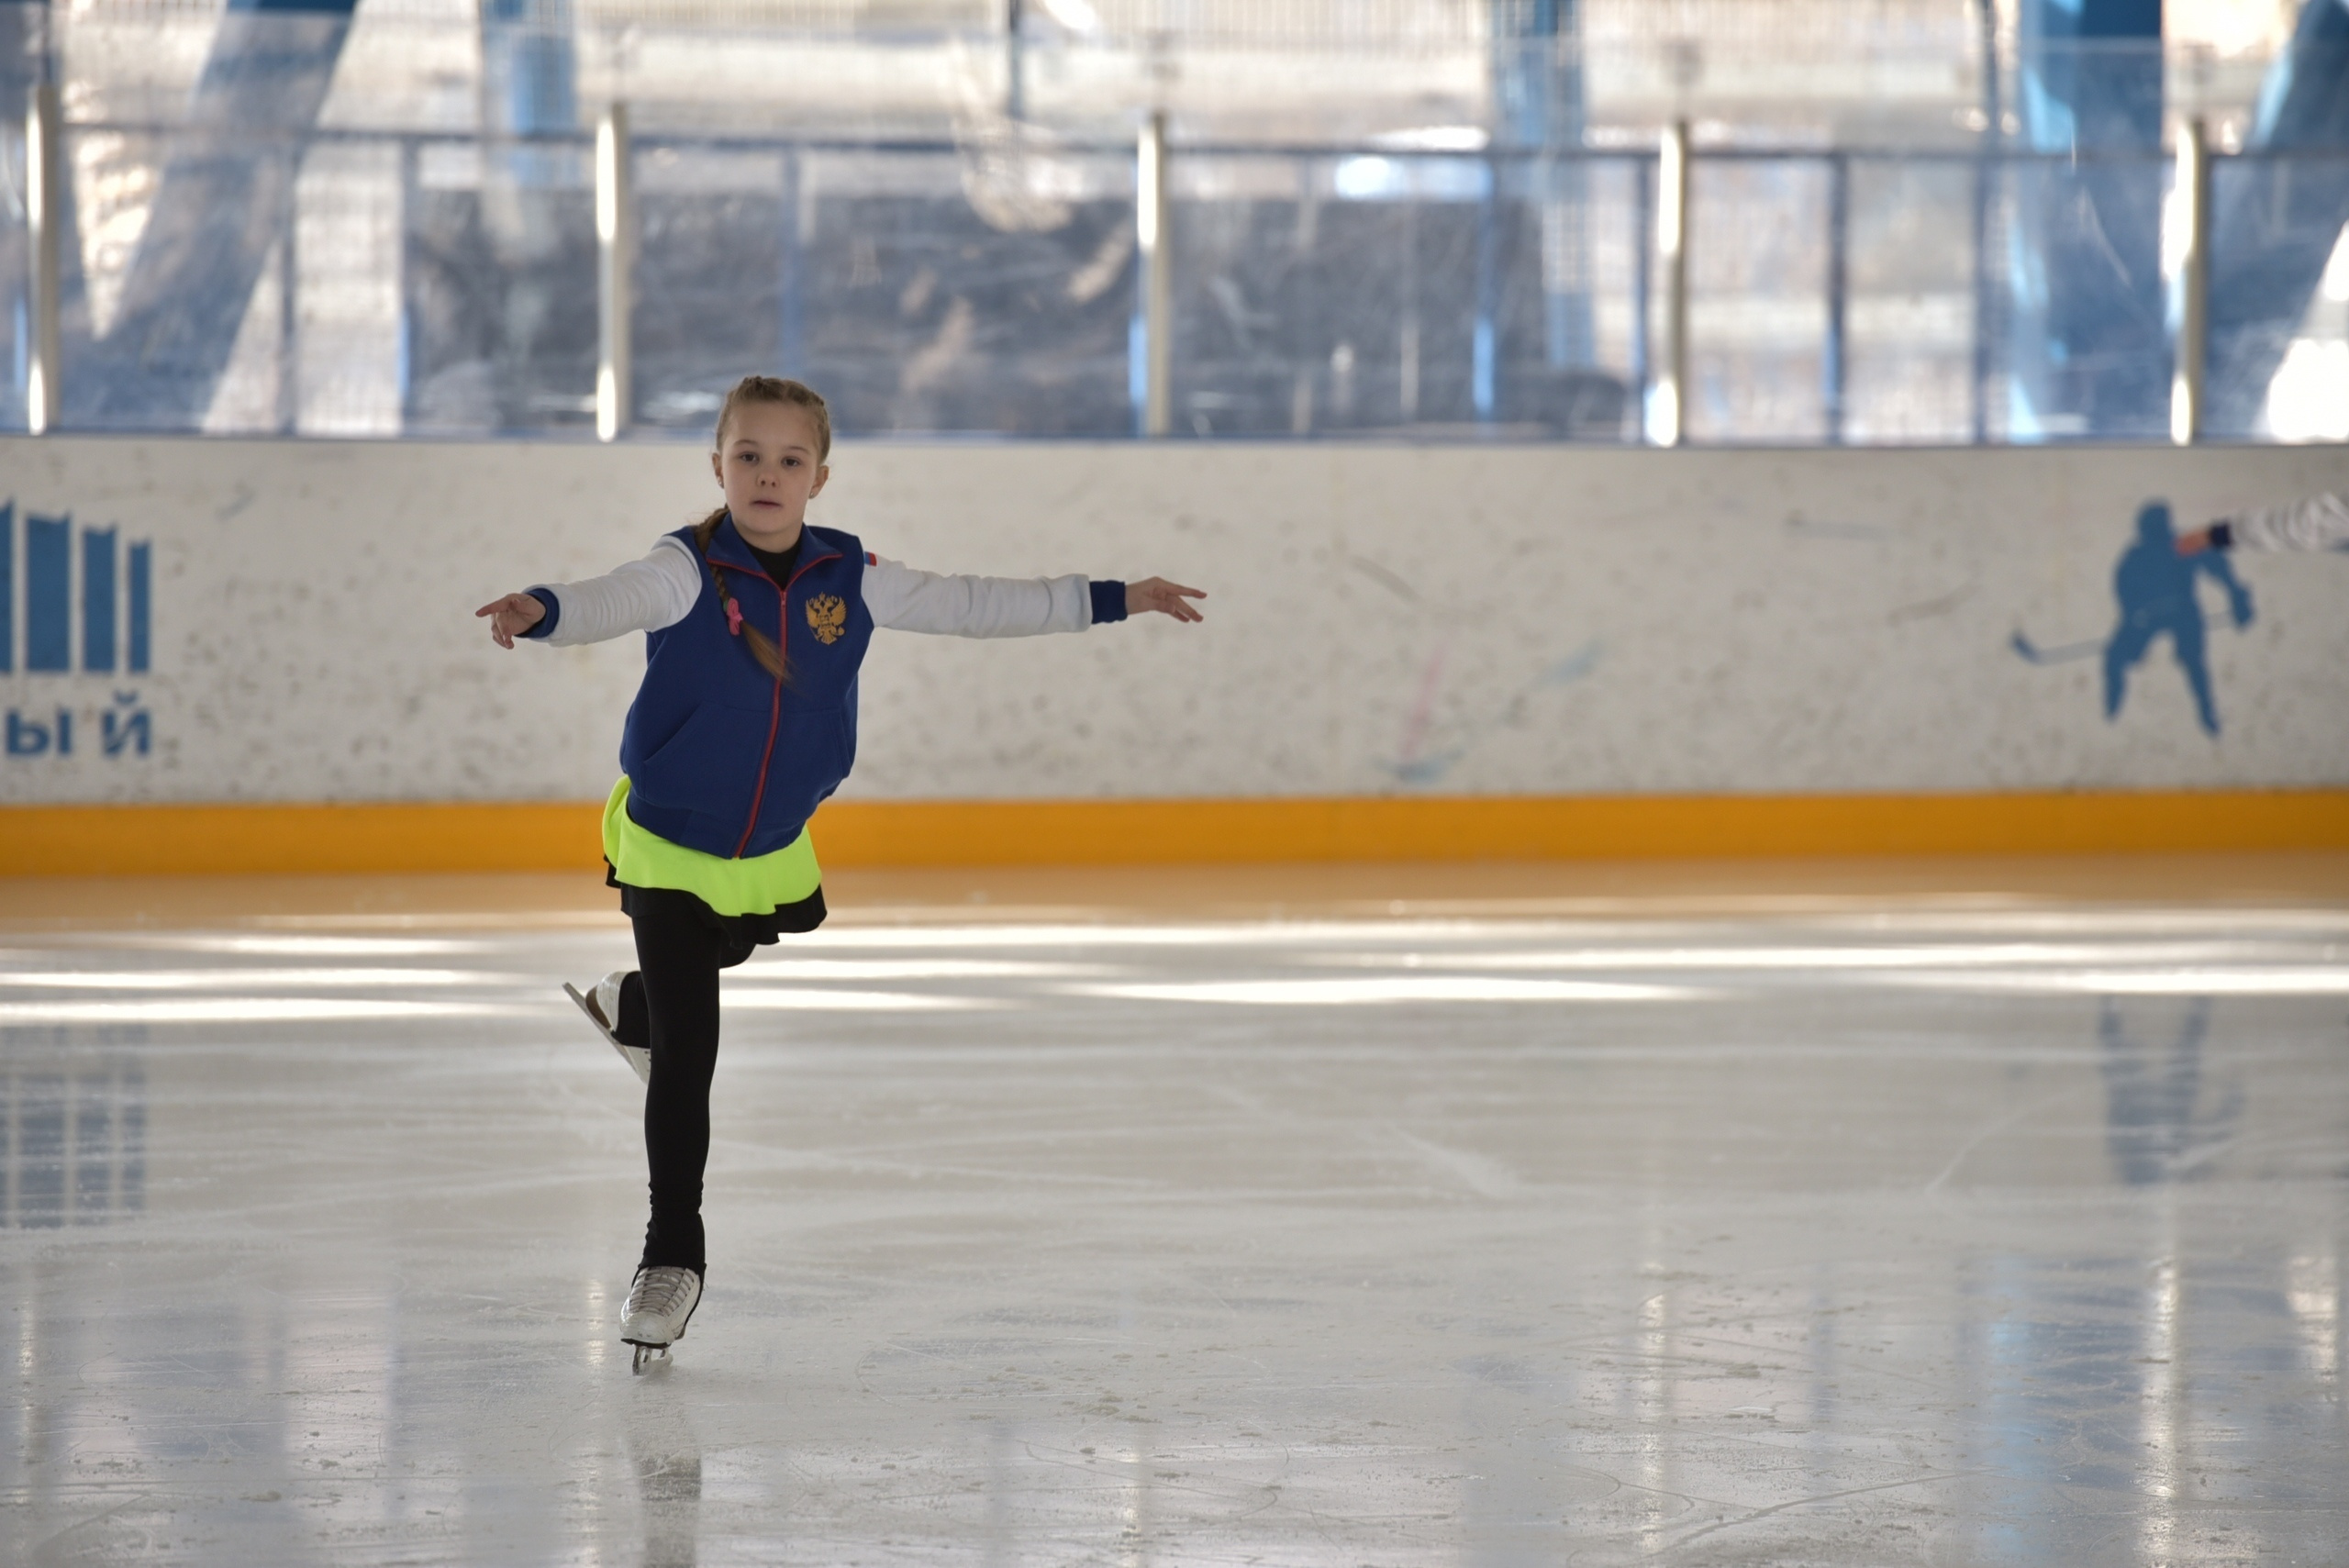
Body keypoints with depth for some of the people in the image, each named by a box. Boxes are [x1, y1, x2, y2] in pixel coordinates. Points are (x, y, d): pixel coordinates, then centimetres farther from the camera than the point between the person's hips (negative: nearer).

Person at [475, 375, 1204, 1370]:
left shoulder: (847, 578, -5)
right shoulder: (688, 572, -18)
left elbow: (970, 607, 4)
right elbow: (616, 603, -38)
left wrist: (1112, 601, 6)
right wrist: (540, 612, -61)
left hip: (775, 856, 5)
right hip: (667, 849, -5)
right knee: (687, 1057, -6)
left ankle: (631, 1010, 53)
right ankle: (670, 1255, 7)